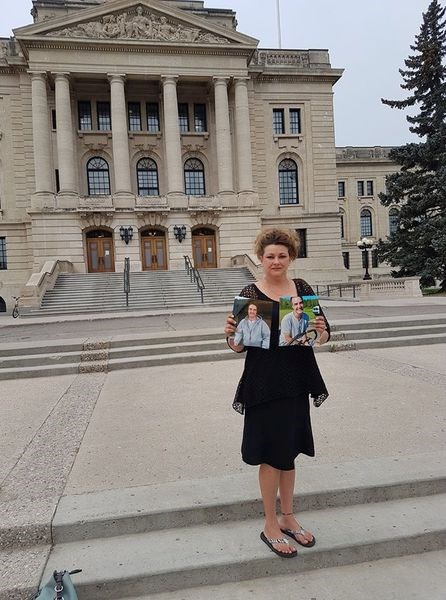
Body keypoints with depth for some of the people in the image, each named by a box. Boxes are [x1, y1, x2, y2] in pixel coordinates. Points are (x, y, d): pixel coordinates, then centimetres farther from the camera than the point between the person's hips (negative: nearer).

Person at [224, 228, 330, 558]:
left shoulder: (303, 288, 3)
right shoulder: (250, 294, -8)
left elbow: (324, 335, 5)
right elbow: (238, 346, -6)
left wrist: (321, 331, -16)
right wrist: (231, 334, -27)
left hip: (297, 382, 4)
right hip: (265, 384, -4)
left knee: (288, 452, 18)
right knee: (271, 455, 7)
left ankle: (287, 517, 38)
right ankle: (270, 526, 27)